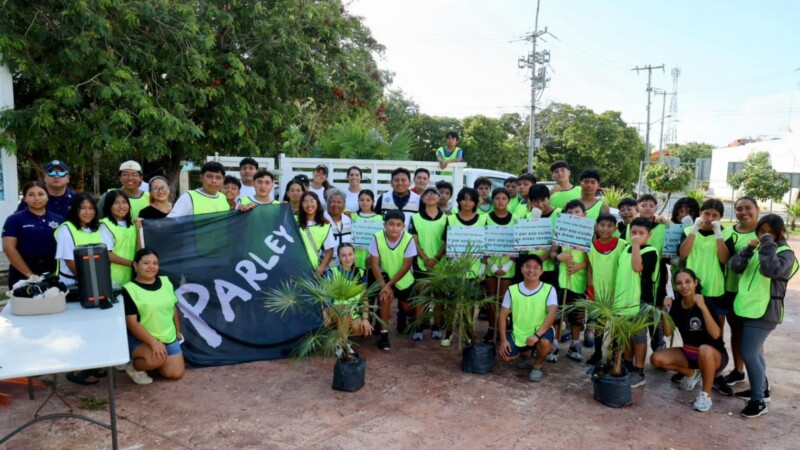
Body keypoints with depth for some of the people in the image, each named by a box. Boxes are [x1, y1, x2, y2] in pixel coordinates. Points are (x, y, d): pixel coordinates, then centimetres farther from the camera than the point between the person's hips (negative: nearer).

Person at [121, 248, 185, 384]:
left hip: (169, 338, 6)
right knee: (157, 359, -34)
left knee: (176, 373, -1)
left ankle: (151, 362, 28)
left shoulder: (165, 282, 2)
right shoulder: (130, 290, -15)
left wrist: (178, 331, 17)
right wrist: (153, 342, -27)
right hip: (141, 340, -5)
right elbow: (132, 323, -19)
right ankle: (134, 367, 0)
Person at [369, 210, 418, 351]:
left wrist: (390, 284, -24)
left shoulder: (408, 239, -26)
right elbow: (374, 264, -18)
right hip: (386, 276, -1)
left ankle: (401, 313, 47)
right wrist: (384, 285, -26)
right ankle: (384, 334, -14)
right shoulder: (377, 238, -24)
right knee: (386, 296, -29)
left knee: (409, 310, 7)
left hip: (404, 279, 1)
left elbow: (406, 266, -20)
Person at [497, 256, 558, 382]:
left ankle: (538, 365, 0)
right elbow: (503, 315, -1)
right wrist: (503, 340, -11)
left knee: (545, 342, -36)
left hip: (539, 331, -3)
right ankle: (525, 354, 23)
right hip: (518, 333, 3)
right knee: (505, 357, -16)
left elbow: (552, 314, -22)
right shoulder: (512, 290, -3)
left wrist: (537, 334, -34)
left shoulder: (549, 289, -10)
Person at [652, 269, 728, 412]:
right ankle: (692, 374, 14)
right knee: (656, 359, -14)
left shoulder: (706, 303, -19)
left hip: (713, 355, -6)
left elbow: (715, 334, -30)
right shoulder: (676, 305, -4)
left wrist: (703, 307, -37)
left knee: (704, 349, -40)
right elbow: (668, 333, -6)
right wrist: (665, 310, -18)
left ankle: (706, 395, -18)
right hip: (688, 353, 6)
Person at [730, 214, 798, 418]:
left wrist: (768, 244, -22)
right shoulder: (757, 249, 12)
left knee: (749, 354, -10)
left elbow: (771, 270, -28)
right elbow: (735, 266, 1)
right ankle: (761, 388, 34)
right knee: (755, 353, 18)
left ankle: (758, 401, 1)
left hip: (764, 312, -7)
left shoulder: (785, 253, -8)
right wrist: (748, 248, -12)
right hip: (747, 308, 7)